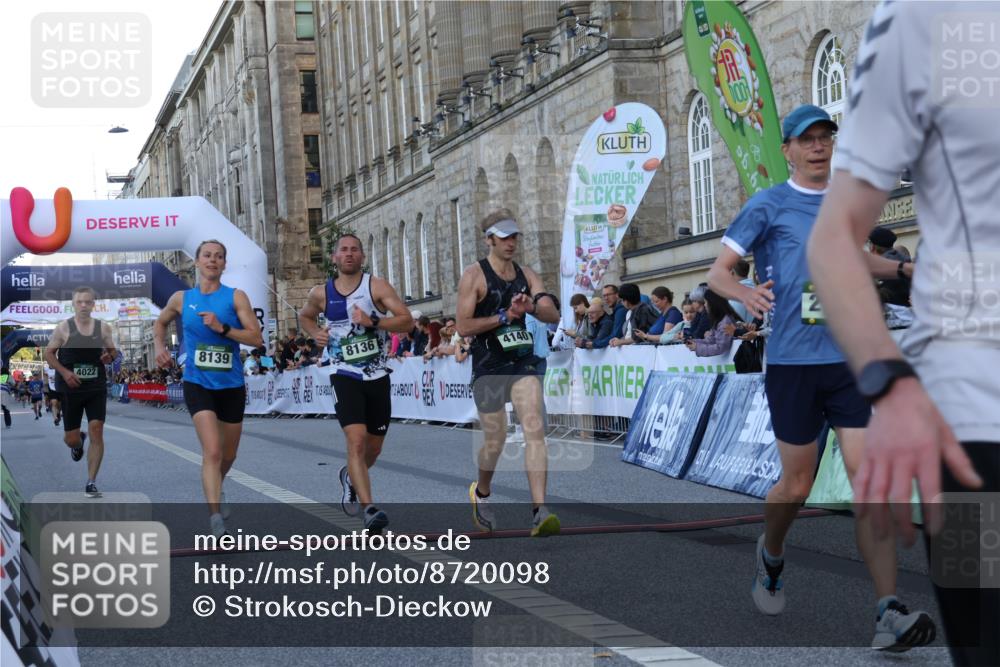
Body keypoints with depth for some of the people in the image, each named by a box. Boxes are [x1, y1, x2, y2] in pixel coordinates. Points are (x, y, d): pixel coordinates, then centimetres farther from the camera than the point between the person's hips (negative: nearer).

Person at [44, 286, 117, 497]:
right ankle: (78, 443, 45)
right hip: (71, 388, -1)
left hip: (97, 388, 1)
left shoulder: (103, 328, 2)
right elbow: (49, 353, 2)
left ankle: (91, 482, -4)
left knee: (96, 431, -11)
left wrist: (109, 357, -9)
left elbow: (112, 351, 15)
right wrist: (64, 372, -13)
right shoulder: (63, 328, -4)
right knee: (71, 439, 4)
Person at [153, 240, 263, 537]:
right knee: (212, 451, -20)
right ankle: (215, 517, -23)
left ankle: (216, 488, 49)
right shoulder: (182, 298, 4)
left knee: (228, 455, 17)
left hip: (232, 386, 1)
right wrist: (159, 346, 6)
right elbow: (160, 323, 25)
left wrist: (222, 328, -21)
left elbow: (257, 338, -10)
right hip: (198, 384, -1)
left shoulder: (236, 297, -2)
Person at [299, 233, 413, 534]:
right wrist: (315, 333, 3)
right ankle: (368, 509, -23)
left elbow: (407, 320, -12)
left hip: (377, 376, 1)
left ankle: (349, 476, 46)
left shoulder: (377, 286, -4)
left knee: (373, 448, 14)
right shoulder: (321, 293, 3)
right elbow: (304, 316, 25)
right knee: (356, 439, -20)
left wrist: (373, 321, -26)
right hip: (345, 375, -1)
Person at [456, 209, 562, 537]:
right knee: (495, 441, 4)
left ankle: (539, 512, -20)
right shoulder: (474, 275, -4)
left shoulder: (526, 274, 10)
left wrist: (534, 307, -18)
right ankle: (481, 492, 36)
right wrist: (505, 316, -18)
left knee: (534, 430, -14)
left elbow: (553, 316, 4)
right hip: (488, 367, -3)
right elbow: (463, 326, -10)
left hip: (523, 363, 3)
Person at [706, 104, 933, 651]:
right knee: (796, 486, 6)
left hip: (852, 360, 3)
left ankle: (889, 617, -12)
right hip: (793, 364, -3)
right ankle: (770, 556, 39)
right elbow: (716, 272, -4)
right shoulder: (768, 205, -1)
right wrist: (744, 292, -26)